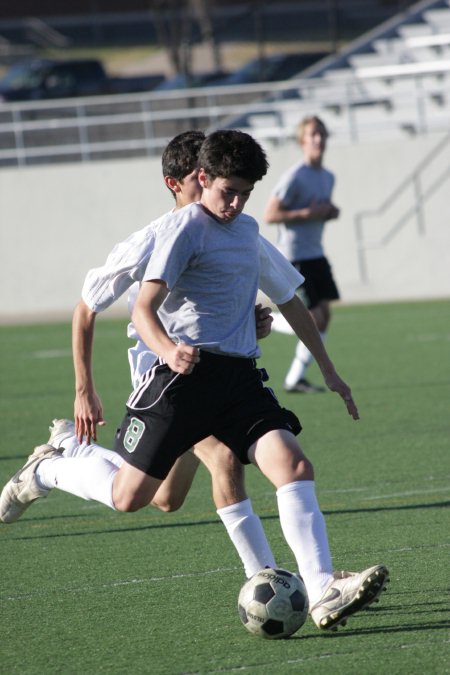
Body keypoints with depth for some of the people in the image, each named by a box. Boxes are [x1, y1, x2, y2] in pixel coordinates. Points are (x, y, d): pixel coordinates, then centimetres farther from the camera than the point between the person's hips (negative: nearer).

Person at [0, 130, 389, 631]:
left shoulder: (248, 230, 19)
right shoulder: (186, 227, -5)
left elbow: (287, 300, 34)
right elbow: (144, 308, -16)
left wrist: (327, 368, 34)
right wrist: (167, 349, -37)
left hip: (240, 377, 6)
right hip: (188, 371, -6)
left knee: (295, 467, -17)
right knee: (129, 496, -2)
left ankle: (322, 594, -25)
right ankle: (47, 470, 28)